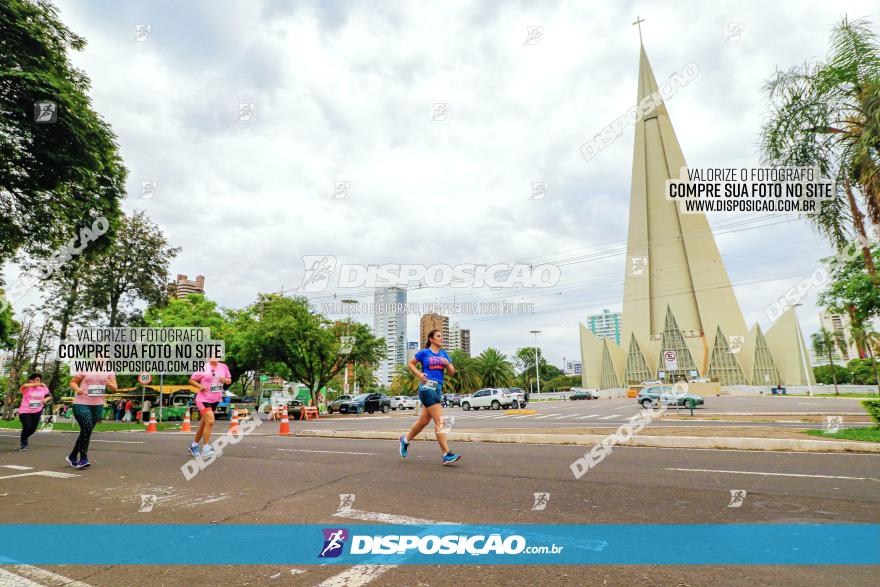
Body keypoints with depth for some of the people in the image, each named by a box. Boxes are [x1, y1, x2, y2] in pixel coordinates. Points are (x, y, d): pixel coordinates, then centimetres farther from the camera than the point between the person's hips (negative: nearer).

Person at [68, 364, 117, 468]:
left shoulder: (109, 372, 5)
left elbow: (114, 388, 4)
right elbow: (72, 382, 10)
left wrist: (110, 384, -19)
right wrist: (77, 389, -11)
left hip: (98, 405, 4)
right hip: (81, 403, -4)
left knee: (87, 431, 10)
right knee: (86, 429, -17)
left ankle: (72, 457, 28)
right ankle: (83, 459, -7)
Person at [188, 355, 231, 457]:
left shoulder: (223, 367, 2)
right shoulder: (203, 368, -10)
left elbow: (229, 380, 13)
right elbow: (191, 380, -2)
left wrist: (225, 380, -9)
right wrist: (200, 386, -18)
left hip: (215, 400, 5)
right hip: (203, 399, -5)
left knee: (204, 424, 17)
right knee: (210, 421, -18)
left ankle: (194, 446, 34)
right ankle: (206, 448, -6)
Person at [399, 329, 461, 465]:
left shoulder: (444, 354, 14)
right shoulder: (424, 352, 1)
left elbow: (452, 372, 12)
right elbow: (410, 363, 11)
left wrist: (447, 364, -8)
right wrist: (419, 374, -4)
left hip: (438, 388, 7)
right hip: (427, 387, -7)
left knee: (424, 420, 16)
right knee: (439, 421, -12)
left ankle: (405, 439, 38)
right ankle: (446, 455, -11)